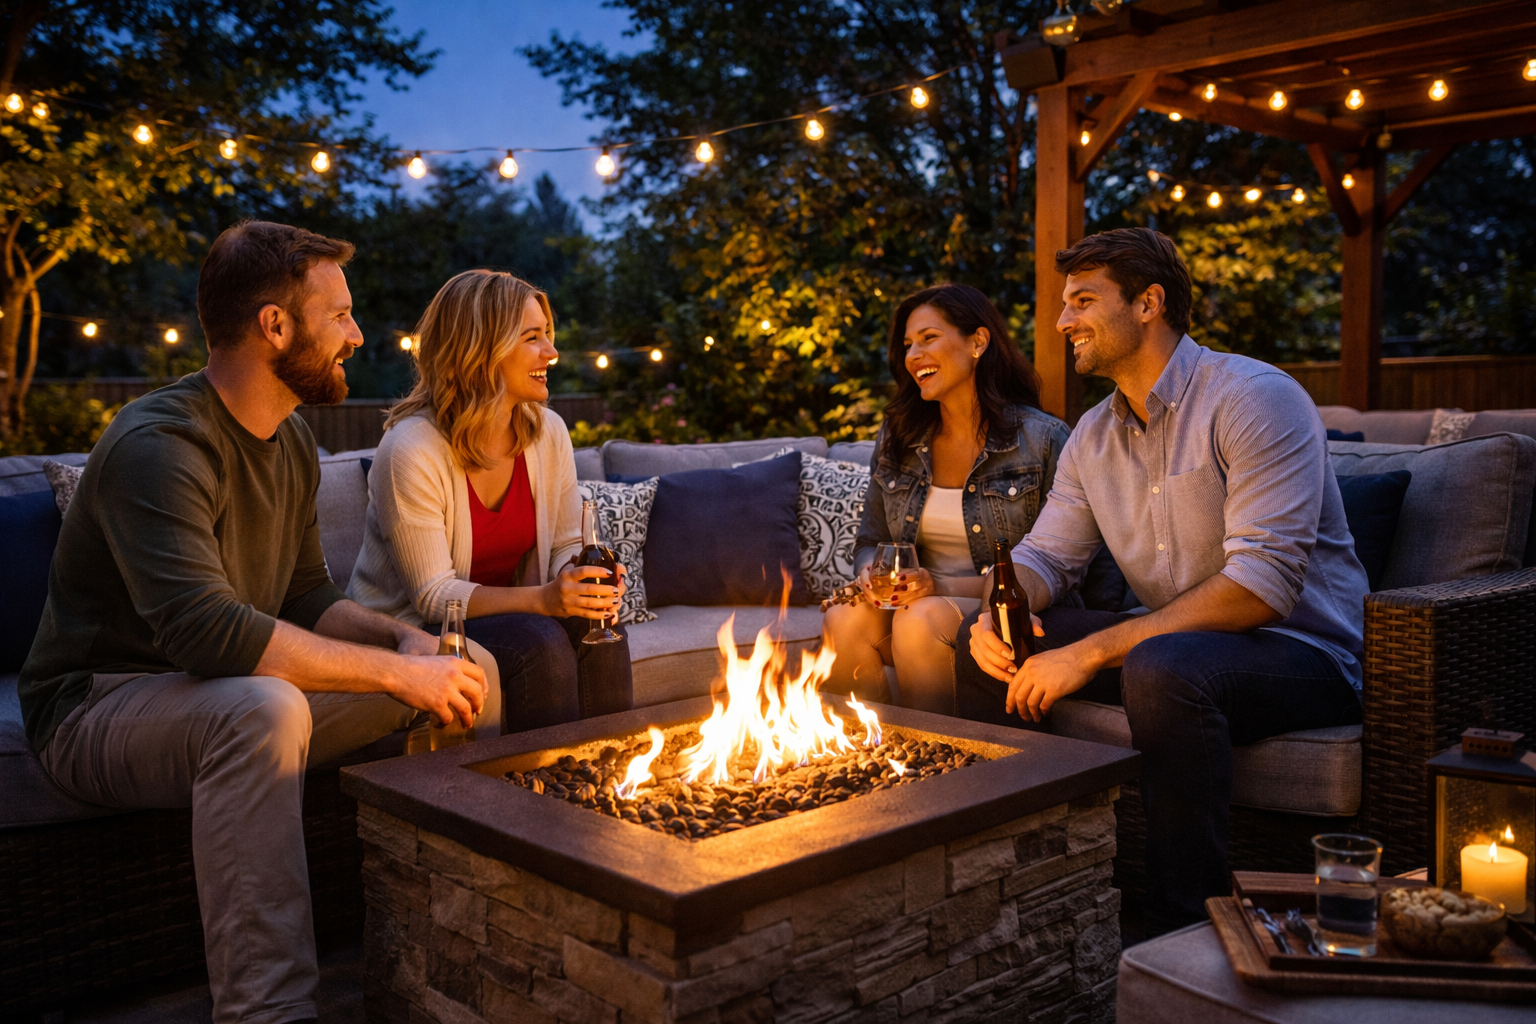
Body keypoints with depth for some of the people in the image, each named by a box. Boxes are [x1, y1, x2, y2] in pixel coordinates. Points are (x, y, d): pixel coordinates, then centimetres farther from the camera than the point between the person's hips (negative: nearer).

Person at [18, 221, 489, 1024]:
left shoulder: (289, 441, 7)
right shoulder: (159, 444, -23)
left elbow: (306, 597, 11)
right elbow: (201, 628, -35)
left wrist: (407, 641, -10)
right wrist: (395, 671, -32)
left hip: (221, 699, 8)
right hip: (95, 709, -8)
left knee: (464, 666, -4)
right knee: (261, 707, -41)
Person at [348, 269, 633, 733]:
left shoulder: (548, 433, -1)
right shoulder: (412, 450, -20)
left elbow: (567, 546, 6)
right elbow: (433, 595, -21)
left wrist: (584, 582, -20)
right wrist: (543, 599, -34)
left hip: (505, 610, 6)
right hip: (412, 627, -5)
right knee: (541, 643, -30)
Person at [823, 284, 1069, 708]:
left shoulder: (1043, 439, -5)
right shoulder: (896, 438, 10)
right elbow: (870, 541, 17)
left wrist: (944, 587, -19)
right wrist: (869, 574, -9)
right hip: (912, 600, 4)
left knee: (921, 620, -34)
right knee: (843, 619, -27)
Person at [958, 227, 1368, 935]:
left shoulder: (1254, 398, -17)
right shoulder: (1093, 435, 8)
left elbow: (1264, 583, -26)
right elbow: (1044, 555, 10)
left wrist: (1092, 651, -29)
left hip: (1304, 651, -7)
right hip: (1172, 642, 7)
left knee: (1164, 666, -39)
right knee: (985, 644, -3)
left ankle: (1185, 930, -25)